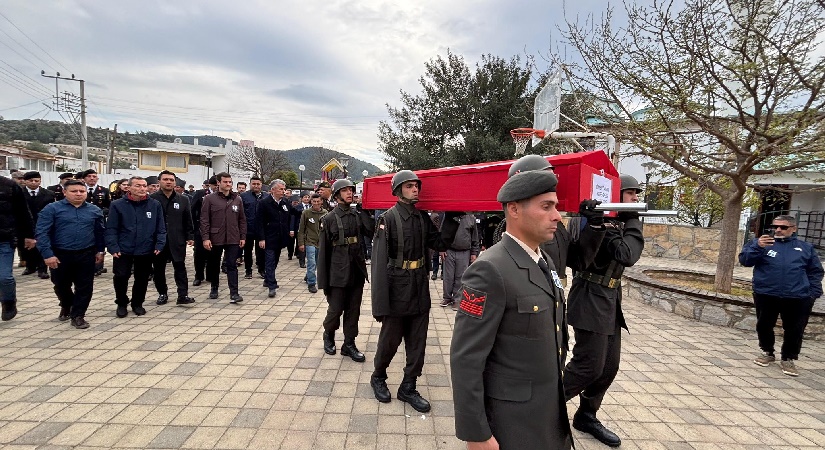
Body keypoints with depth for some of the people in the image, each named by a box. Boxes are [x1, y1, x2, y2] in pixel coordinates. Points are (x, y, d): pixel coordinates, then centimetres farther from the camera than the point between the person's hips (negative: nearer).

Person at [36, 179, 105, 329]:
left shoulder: (95, 210, 4)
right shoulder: (52, 209, -5)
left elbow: (100, 232, 11)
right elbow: (42, 233, -10)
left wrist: (100, 250, 7)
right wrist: (47, 254, -17)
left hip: (86, 255, 1)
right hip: (60, 255, -1)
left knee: (84, 287, 2)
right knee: (61, 286, 17)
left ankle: (77, 315, 15)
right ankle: (66, 307, 44)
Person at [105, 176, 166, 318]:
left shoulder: (155, 205, 0)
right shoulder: (117, 205, -3)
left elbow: (160, 228, 3)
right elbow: (111, 229, -2)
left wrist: (159, 245, -7)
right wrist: (113, 247, -11)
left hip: (146, 250, 1)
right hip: (123, 250, -1)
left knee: (142, 278, 11)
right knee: (120, 277, 2)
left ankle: (137, 303, 30)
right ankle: (122, 304, 25)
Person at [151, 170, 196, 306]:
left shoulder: (183, 199, 7)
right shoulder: (152, 199, 1)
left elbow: (188, 220, 8)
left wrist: (190, 237, 2)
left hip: (177, 241, 0)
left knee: (180, 267, -2)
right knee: (158, 269, 9)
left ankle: (183, 295, 0)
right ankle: (162, 293, 23)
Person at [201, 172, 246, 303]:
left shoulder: (237, 199, 7)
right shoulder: (209, 199, -1)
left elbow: (242, 220, 9)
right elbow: (204, 220, -4)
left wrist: (243, 237, 5)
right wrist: (206, 238, -11)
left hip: (233, 239, 1)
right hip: (215, 238, -1)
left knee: (232, 266, -2)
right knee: (214, 265, 14)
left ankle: (234, 293, -4)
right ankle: (214, 288, 32)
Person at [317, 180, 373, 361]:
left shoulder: (358, 214, 5)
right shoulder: (329, 219, -5)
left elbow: (372, 230, -13)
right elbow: (323, 250, -5)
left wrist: (363, 209, -10)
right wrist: (323, 280, -6)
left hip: (357, 269, 4)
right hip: (339, 271, -3)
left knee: (353, 309, 10)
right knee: (336, 309, 7)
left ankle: (349, 344, 24)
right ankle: (329, 335, 35)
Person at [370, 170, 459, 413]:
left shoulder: (423, 217, 7)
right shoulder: (389, 218, -13)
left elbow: (441, 243, 5)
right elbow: (380, 259, -18)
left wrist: (451, 217, -2)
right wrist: (381, 300, -22)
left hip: (420, 288, 6)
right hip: (397, 289, -6)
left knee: (417, 342, 13)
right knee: (390, 339, 11)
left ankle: (408, 388, 30)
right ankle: (378, 378, 37)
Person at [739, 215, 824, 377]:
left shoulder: (806, 248, 12)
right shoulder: (760, 243, 5)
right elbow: (744, 260, -7)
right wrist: (757, 247, -23)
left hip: (797, 298, 1)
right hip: (766, 296, -1)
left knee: (794, 330, 5)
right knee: (764, 326, 9)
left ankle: (789, 359, 22)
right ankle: (767, 353, 29)